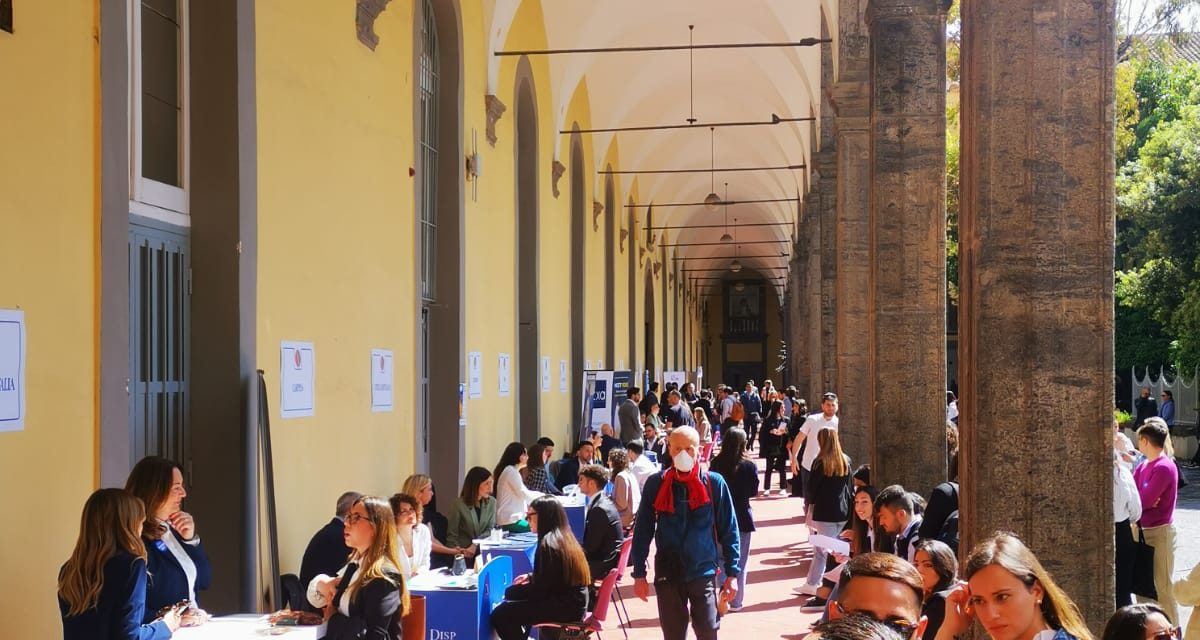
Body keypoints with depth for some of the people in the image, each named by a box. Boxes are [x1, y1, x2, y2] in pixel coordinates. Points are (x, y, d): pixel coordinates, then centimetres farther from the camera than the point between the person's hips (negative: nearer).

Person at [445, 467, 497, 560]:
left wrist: (475, 545, -15)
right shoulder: (459, 505, -7)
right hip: (464, 554, -3)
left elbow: (491, 530, 0)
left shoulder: (492, 502, 4)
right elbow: (452, 535, -4)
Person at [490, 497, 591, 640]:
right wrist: (530, 577, 20)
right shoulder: (563, 537, 12)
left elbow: (541, 588, -16)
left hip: (565, 607, -10)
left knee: (499, 615, -13)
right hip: (572, 603, 10)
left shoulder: (548, 544, -17)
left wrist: (509, 592, -4)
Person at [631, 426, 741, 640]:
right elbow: (642, 531, 4)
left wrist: (732, 573, -2)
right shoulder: (656, 484, -1)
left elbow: (729, 531, 2)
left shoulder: (714, 483, -2)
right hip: (667, 574, 1)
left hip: (704, 573, -1)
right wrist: (639, 574, 2)